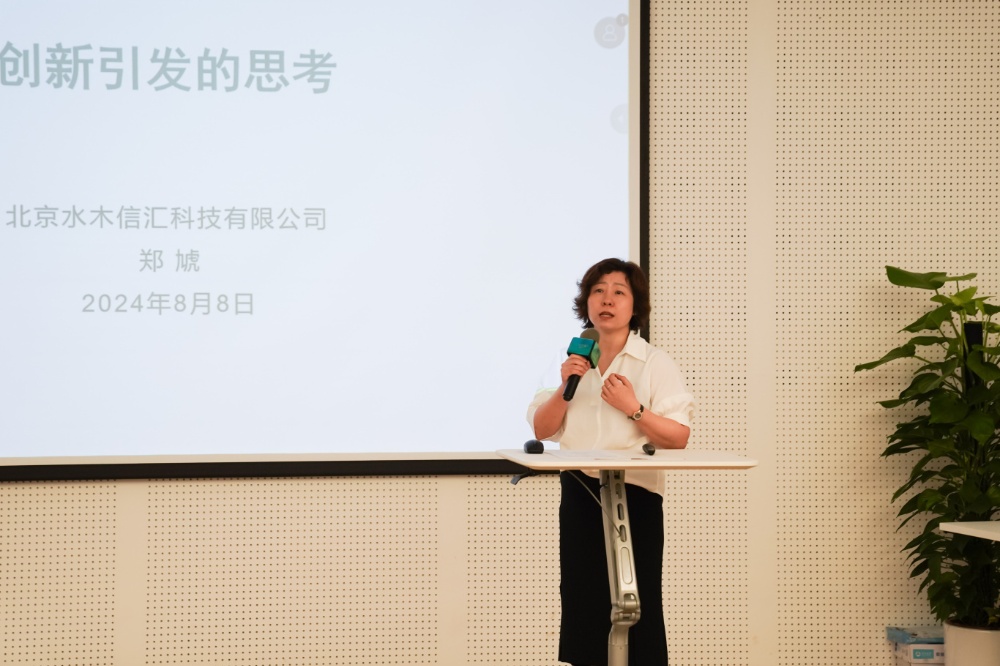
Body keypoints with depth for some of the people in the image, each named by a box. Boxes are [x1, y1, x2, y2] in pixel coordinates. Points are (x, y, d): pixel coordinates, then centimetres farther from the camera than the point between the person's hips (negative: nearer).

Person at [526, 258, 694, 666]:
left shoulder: (656, 364, -1)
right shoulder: (571, 362, 12)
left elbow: (678, 437, -8)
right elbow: (541, 430, 7)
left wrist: (633, 408, -18)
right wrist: (565, 388, -7)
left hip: (635, 494, -4)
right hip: (579, 494, 4)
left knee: (635, 608, -5)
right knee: (583, 603, 6)